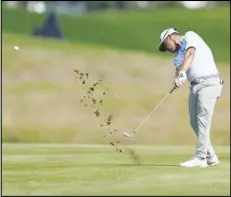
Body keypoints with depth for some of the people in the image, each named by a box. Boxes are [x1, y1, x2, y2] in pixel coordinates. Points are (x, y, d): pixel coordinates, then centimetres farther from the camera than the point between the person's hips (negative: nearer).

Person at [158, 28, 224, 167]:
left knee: (203, 120, -13)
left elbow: (190, 54, -14)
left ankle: (200, 158, -17)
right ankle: (211, 157, 12)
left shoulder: (189, 36, 4)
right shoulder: (178, 56, 22)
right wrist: (178, 79, -23)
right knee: (195, 123, 4)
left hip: (209, 82, -8)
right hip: (195, 86, 8)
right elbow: (179, 70, 2)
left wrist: (182, 72, -29)